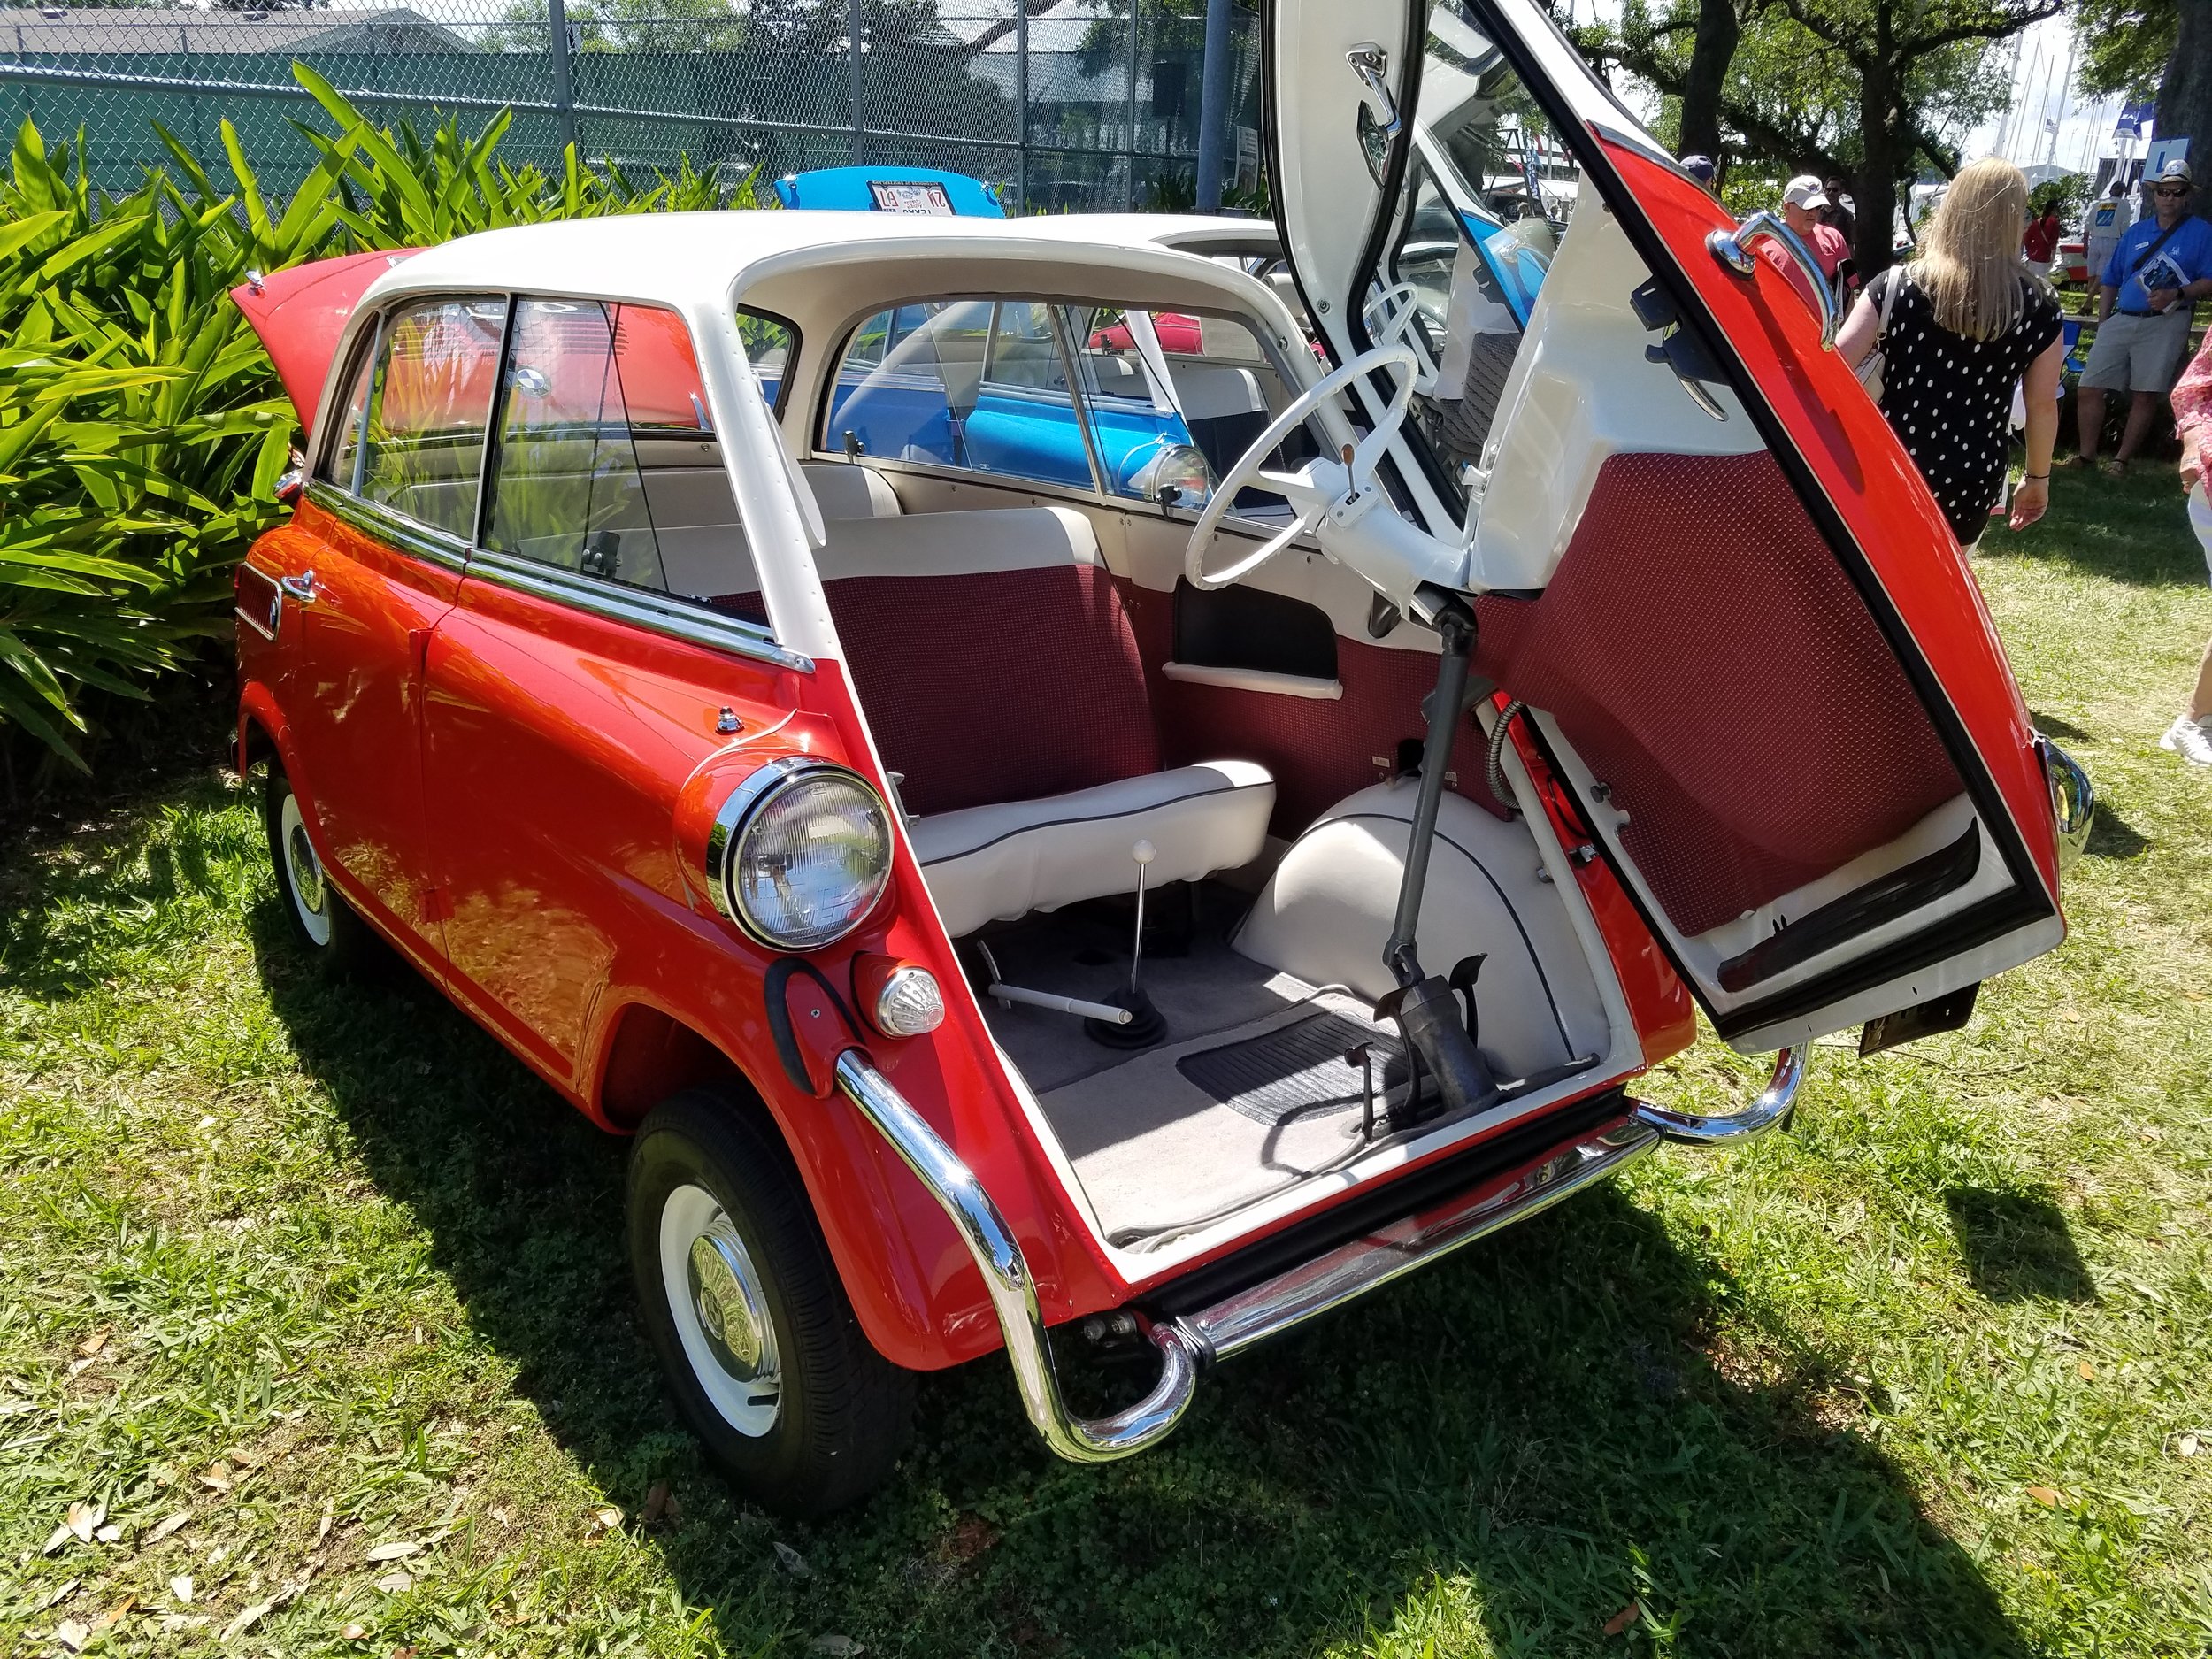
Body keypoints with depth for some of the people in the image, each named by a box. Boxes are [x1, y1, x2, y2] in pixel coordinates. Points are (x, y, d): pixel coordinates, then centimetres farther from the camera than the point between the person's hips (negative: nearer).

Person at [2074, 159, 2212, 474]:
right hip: (2121, 319, 4)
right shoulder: (2136, 231, 16)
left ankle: (2122, 459, 2)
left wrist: (2176, 294, -18)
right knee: (2090, 388, -4)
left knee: (2146, 395, -5)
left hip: (2165, 323, -4)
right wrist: (2102, 323, 11)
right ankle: (2086, 455, 5)